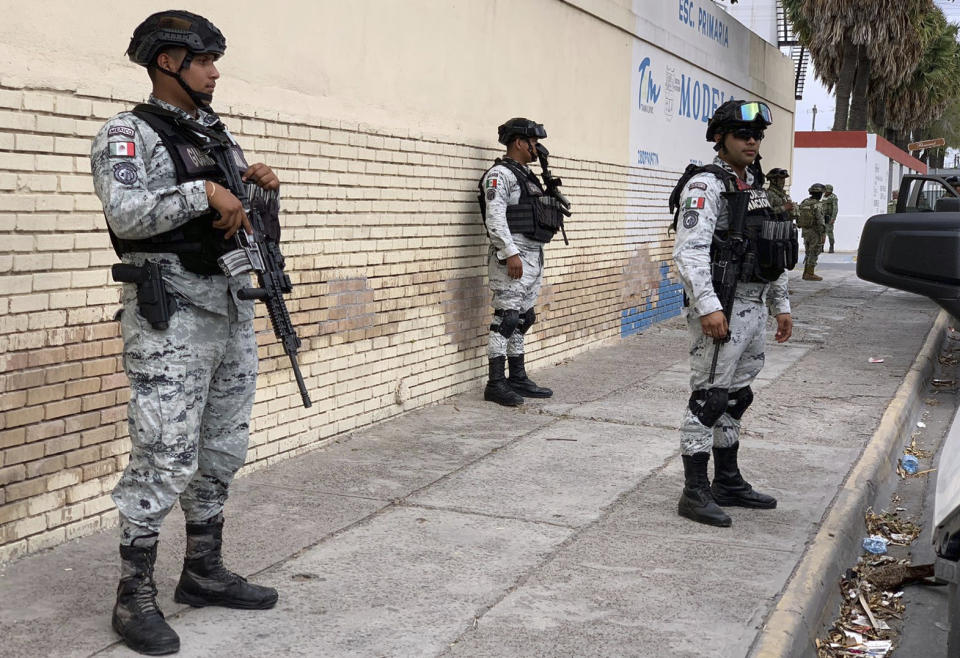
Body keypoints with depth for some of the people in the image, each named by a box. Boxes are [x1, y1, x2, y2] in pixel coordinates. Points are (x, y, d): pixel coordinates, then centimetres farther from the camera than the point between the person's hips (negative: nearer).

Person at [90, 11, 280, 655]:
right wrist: (205, 192, -21)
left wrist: (260, 185, 2)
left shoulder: (217, 133, 16)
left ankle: (204, 570, 26)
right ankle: (135, 595, 6)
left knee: (223, 451, 13)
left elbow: (246, 218, 22)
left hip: (234, 310, 8)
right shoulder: (129, 132, -6)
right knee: (164, 458, -7)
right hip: (172, 316, -8)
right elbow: (125, 213, -22)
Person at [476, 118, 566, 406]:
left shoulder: (527, 175, 20)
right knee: (506, 318, -9)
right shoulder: (499, 174, -9)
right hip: (512, 255, -10)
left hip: (533, 255, 10)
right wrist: (511, 253, -23)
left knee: (523, 319, 12)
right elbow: (495, 217, -18)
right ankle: (496, 384, -6)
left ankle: (518, 379, 20)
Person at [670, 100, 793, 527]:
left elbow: (774, 256, 24)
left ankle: (728, 483, 25)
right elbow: (689, 251, -22)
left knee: (735, 397, 15)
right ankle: (695, 492, 1)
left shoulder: (756, 188, 18)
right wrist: (708, 306, -29)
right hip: (721, 309, -9)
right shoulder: (705, 186, -10)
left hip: (753, 310, 9)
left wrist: (781, 306, 21)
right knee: (708, 397, -5)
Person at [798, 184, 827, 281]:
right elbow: (820, 221, -20)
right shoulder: (817, 205, -17)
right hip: (815, 232, -7)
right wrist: (823, 234, -16)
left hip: (805, 231, 7)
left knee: (808, 253, 15)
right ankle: (810, 274, -1)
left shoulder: (804, 203, 5)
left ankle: (806, 273, 16)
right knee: (814, 253, -1)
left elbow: (799, 218, 10)